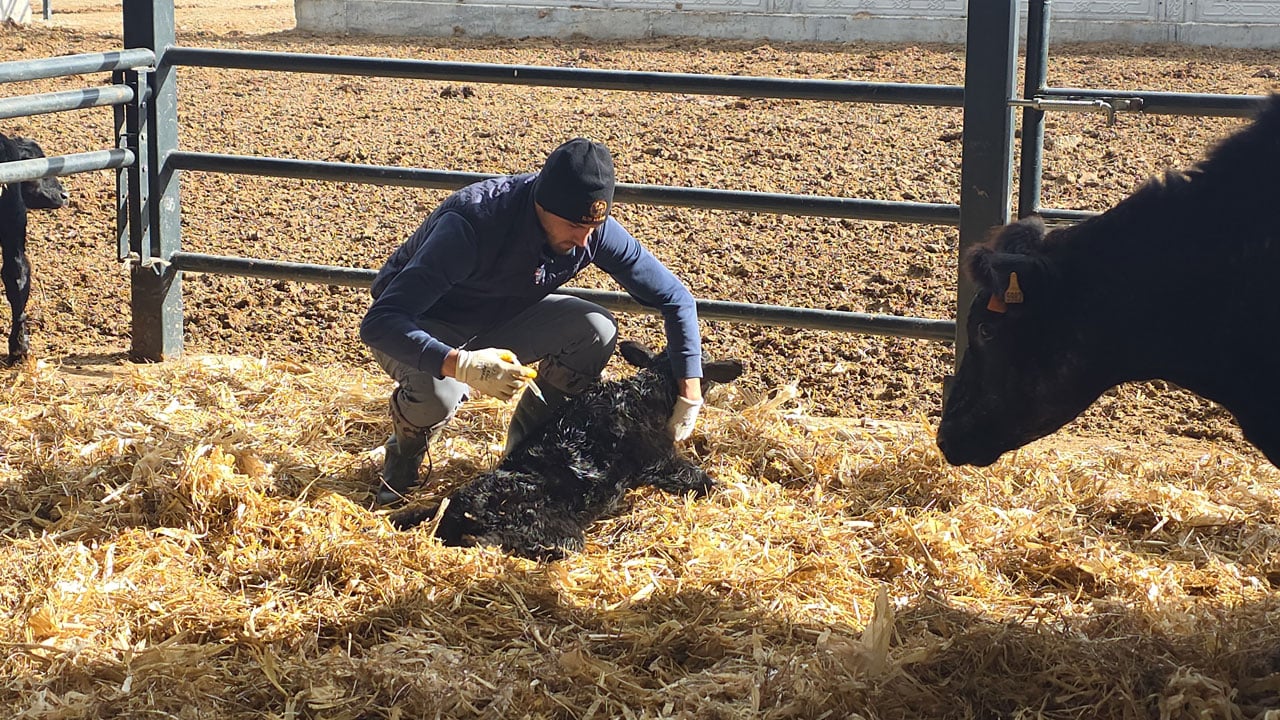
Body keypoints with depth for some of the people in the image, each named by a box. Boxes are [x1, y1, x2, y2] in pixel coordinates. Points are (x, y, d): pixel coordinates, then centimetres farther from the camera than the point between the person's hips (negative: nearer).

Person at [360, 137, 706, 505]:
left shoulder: (594, 228, -22)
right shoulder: (472, 223, -38)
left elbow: (675, 298, -10)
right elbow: (378, 322, -43)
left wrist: (689, 396, -17)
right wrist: (461, 364, -58)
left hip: (502, 318, 5)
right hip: (424, 328, -5)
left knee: (597, 330, -21)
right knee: (436, 392, -38)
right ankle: (403, 459, -1)